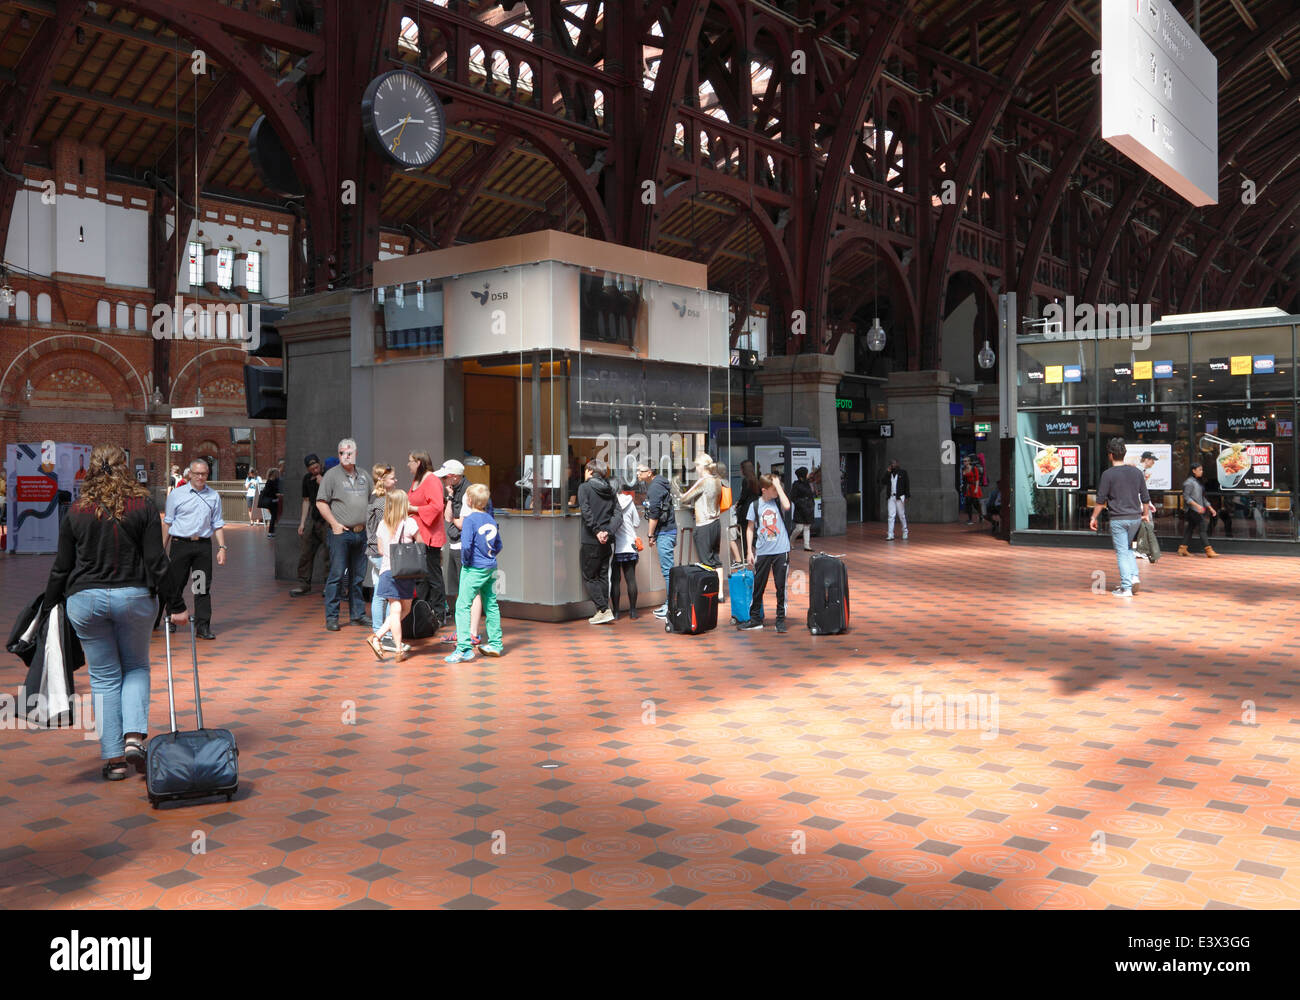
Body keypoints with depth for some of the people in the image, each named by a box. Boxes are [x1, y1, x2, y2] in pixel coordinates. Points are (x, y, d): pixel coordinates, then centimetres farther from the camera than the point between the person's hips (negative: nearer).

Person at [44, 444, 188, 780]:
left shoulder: (76, 510, 1)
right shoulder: (143, 506, -3)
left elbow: (62, 566, 4)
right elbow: (157, 561, -6)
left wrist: (50, 606, 16)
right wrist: (176, 606, -2)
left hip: (85, 600, 1)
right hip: (134, 597, -1)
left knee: (104, 677, 9)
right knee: (136, 667, 17)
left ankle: (114, 758, 10)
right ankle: (134, 736, -3)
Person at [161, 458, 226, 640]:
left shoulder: (214, 496, 9)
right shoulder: (176, 494, 5)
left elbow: (218, 525, 12)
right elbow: (168, 523, 8)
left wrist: (222, 547, 3)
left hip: (203, 545, 1)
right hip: (181, 544, -1)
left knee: (203, 586, 0)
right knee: (175, 584, 3)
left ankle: (203, 626, 4)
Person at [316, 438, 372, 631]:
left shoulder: (364, 475, 14)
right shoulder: (332, 475, -3)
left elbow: (372, 501, 22)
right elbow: (321, 502, -6)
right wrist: (334, 524, -11)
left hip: (361, 533, 5)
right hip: (341, 533, -5)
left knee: (358, 577, 11)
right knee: (337, 575, -5)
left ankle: (358, 615, 18)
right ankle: (331, 617, 0)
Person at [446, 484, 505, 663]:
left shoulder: (470, 519, -12)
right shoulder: (491, 519, 8)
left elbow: (466, 545, -21)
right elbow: (498, 546, 14)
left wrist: (466, 560, -6)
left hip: (474, 569, -7)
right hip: (491, 568, 7)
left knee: (463, 606, -6)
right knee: (491, 605, 15)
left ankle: (464, 648, -14)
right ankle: (495, 644, 23)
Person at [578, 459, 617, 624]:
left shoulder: (585, 487, -4)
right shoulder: (609, 490, 13)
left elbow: (586, 511, -16)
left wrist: (597, 531, -17)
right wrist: (608, 532, -4)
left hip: (592, 541, -6)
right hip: (606, 542, 6)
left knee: (589, 576, 1)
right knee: (603, 576, 13)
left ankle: (604, 610, -7)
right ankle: (604, 611, 11)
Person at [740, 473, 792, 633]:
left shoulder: (778, 501, 2)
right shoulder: (755, 505, 3)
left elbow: (787, 506, -22)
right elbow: (751, 528, 8)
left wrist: (779, 486, -14)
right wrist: (750, 551, 3)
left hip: (781, 551, -1)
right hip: (762, 552, 1)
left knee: (781, 586, 2)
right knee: (758, 586, 7)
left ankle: (781, 620, 11)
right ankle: (755, 618, 19)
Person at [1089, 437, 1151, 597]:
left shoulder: (1108, 474, -9)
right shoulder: (1137, 472, 5)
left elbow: (1101, 500, -8)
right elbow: (1145, 497, 11)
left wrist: (1094, 518, 2)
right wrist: (1145, 514, 24)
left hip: (1118, 519, -5)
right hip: (1135, 517, 5)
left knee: (1122, 552, 0)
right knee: (1129, 549, 21)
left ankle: (1126, 587, -1)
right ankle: (1133, 577, 6)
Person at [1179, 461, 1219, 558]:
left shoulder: (1198, 482, 17)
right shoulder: (1189, 482, -10)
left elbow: (1202, 497, 22)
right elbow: (1186, 497, -16)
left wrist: (1210, 508, 18)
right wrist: (1197, 505, -23)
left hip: (1199, 510, 9)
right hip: (1193, 510, -9)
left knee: (1190, 528, 9)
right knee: (1202, 528, -11)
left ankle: (1183, 548, 12)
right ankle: (1208, 550, -12)